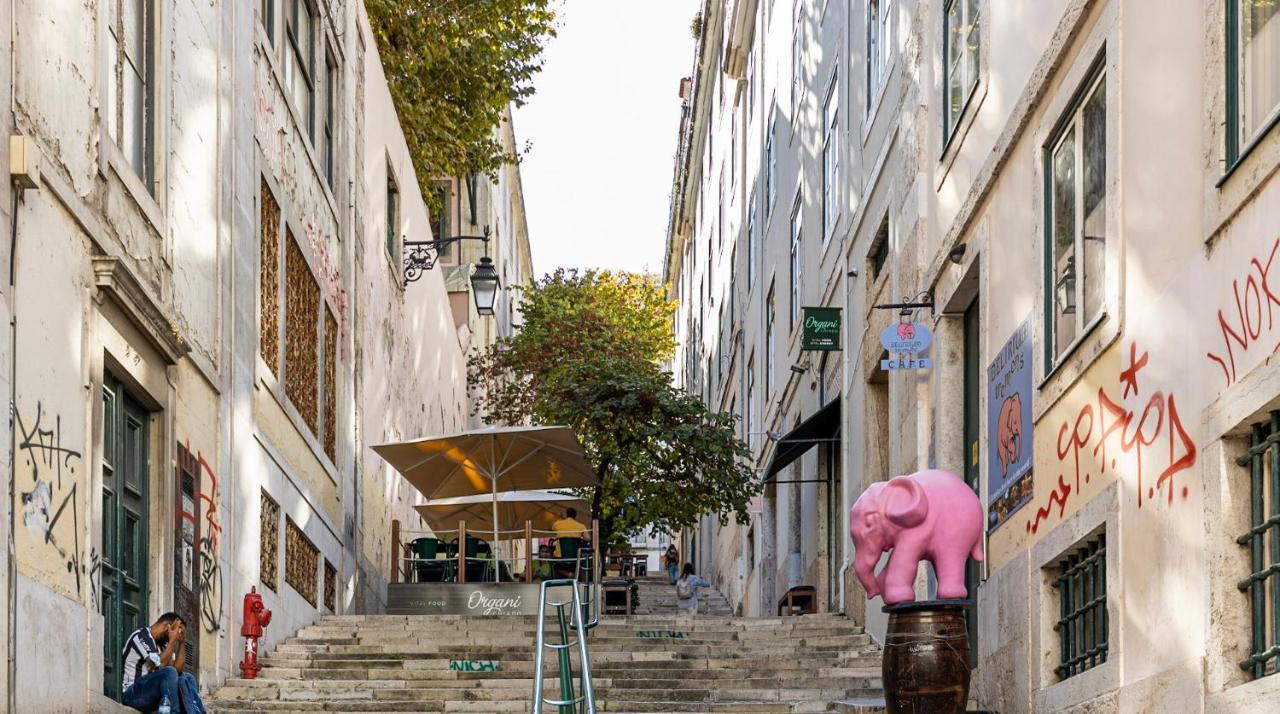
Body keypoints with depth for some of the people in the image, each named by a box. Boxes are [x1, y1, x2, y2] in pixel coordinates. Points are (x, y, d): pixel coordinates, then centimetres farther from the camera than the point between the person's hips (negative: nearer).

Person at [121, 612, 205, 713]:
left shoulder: (162, 644, 14)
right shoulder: (141, 637, -12)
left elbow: (177, 669, 6)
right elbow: (160, 665, -23)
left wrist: (182, 643, 4)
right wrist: (173, 640, -15)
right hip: (132, 694, -9)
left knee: (187, 679, 2)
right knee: (169, 672, -28)